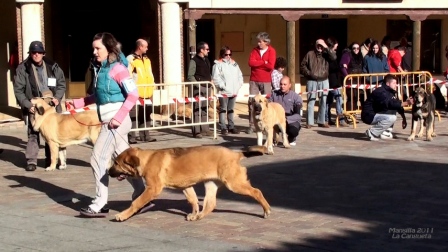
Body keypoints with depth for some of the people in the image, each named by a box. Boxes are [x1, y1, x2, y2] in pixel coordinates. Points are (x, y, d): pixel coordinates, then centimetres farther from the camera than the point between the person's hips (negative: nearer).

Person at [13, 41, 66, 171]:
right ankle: (31, 161, 1)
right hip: (34, 106, -2)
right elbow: (18, 90, -4)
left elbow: (62, 84, 11)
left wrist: (57, 98, -5)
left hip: (52, 105, 2)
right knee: (33, 133, -4)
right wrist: (28, 105, -13)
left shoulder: (52, 66, 2)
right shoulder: (23, 68, -5)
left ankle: (50, 160, 17)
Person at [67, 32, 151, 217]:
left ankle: (100, 205, 2)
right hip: (109, 122, 9)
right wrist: (77, 103, 11)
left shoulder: (117, 68, -12)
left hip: (116, 121, -9)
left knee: (98, 159, -5)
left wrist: (119, 117, -22)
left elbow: (133, 95, -18)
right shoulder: (101, 68, 12)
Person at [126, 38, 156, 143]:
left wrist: (152, 86, 17)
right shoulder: (130, 59, -7)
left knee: (146, 115, 10)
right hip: (136, 93, -8)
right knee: (134, 115, -8)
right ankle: (131, 136, -4)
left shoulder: (146, 59, 18)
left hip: (146, 93, 8)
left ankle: (145, 135, 18)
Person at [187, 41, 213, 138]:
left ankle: (205, 129, 16)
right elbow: (190, 76, -12)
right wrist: (198, 86, -19)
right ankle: (196, 131, -7)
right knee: (197, 110, -8)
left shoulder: (207, 60, 16)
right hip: (199, 89, -8)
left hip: (207, 88, 8)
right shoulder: (194, 61, -8)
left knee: (205, 110, 11)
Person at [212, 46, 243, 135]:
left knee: (231, 109, 12)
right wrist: (223, 87, -15)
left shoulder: (234, 63, 16)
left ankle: (231, 127, 16)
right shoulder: (218, 64, -2)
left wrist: (237, 87, 3)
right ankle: (223, 128, -3)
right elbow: (216, 78, -10)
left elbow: (239, 76, 15)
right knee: (223, 109, -3)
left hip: (233, 92, 5)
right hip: (224, 92, -5)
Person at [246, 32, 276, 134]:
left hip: (266, 81, -2)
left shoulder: (271, 51, -3)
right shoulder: (255, 50, 6)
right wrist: (264, 62, -12)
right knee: (251, 102, -2)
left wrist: (257, 63, -8)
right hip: (254, 80, 2)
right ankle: (251, 125, 0)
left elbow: (270, 66, -16)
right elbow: (251, 62, -8)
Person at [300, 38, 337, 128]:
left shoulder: (326, 54, 7)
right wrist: (308, 73, -8)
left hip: (324, 81, 2)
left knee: (323, 102, 4)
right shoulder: (310, 54, 5)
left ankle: (321, 121, 12)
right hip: (312, 81, -2)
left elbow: (334, 57, -12)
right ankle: (309, 122, -1)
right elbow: (302, 65, 5)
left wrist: (327, 48, -14)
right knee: (311, 102, -3)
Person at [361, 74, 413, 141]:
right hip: (369, 115, -10)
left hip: (376, 113, 10)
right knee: (391, 118, -26)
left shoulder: (390, 92, 9)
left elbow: (397, 104, 13)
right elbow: (390, 104, -34)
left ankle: (384, 132, 7)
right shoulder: (381, 92, -21)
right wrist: (406, 103, -36)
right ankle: (372, 133, -13)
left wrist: (404, 118, 7)